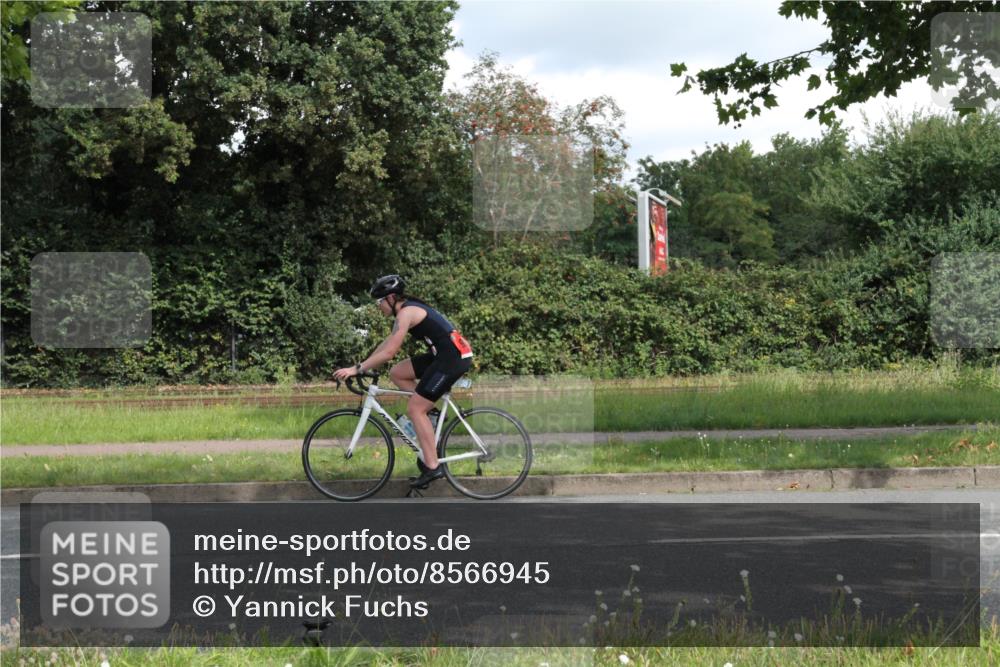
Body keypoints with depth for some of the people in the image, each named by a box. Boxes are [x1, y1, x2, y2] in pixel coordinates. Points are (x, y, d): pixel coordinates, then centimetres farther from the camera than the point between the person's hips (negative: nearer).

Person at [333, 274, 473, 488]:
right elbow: (386, 343, 23)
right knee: (396, 373, 11)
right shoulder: (409, 309, 17)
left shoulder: (406, 312, -13)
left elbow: (389, 352, -19)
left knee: (414, 409, -7)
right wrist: (363, 365, 20)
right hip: (442, 355, 9)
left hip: (453, 358, -9)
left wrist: (357, 369, -17)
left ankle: (432, 468, -7)